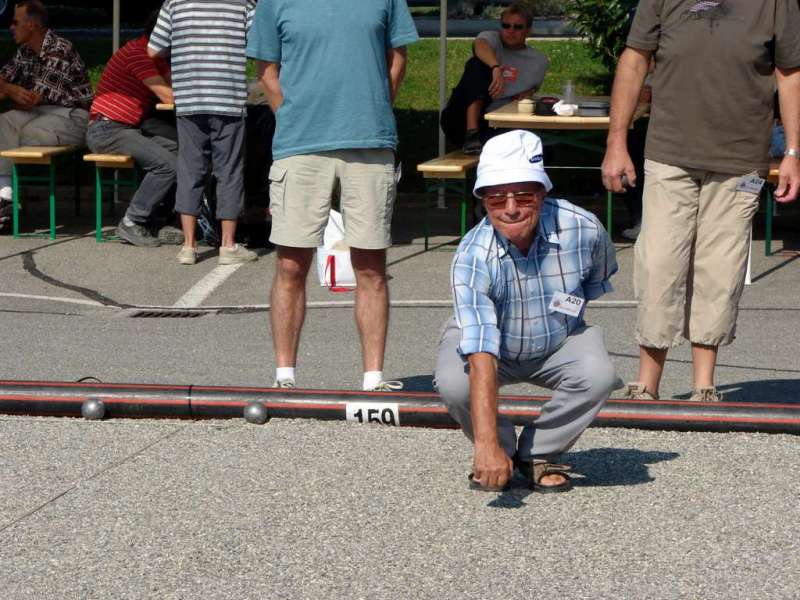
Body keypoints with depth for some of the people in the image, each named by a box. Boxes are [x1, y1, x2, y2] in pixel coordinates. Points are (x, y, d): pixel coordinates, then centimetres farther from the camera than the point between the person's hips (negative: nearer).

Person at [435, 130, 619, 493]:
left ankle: (537, 455, -3)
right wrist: (486, 444, -49)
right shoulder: (472, 257, -34)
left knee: (599, 376, -30)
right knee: (453, 383, -33)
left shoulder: (583, 229, -27)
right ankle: (501, 449, 1)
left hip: (559, 343, 2)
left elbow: (596, 285, 0)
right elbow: (481, 358, -42)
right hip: (489, 346, -2)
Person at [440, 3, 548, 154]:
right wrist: (496, 68, -44)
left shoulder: (539, 61, 14)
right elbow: (480, 46, -23)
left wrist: (527, 94, 4)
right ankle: (471, 135, -39)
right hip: (462, 121, -1)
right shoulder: (491, 38, 3)